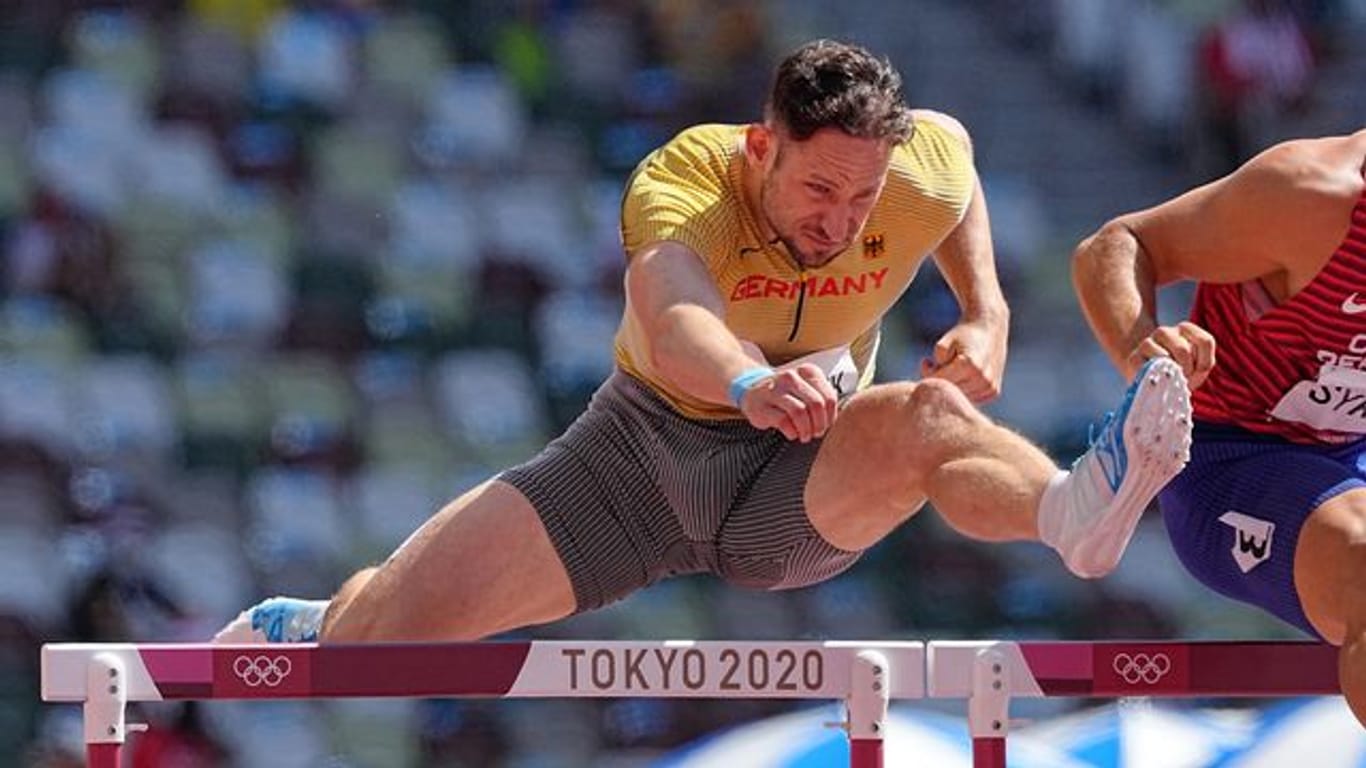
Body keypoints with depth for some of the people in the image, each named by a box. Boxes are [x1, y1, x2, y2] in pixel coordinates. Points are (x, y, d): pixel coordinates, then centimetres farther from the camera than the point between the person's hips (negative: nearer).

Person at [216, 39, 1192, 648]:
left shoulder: (921, 177, -17)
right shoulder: (683, 181, -28)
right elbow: (672, 321, -51)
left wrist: (987, 314, -2)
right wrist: (751, 384, -72)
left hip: (800, 483, 1)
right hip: (644, 447, -1)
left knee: (928, 416, -34)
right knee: (392, 619, -10)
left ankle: (1073, 512, -66)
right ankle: (306, 636, 26)